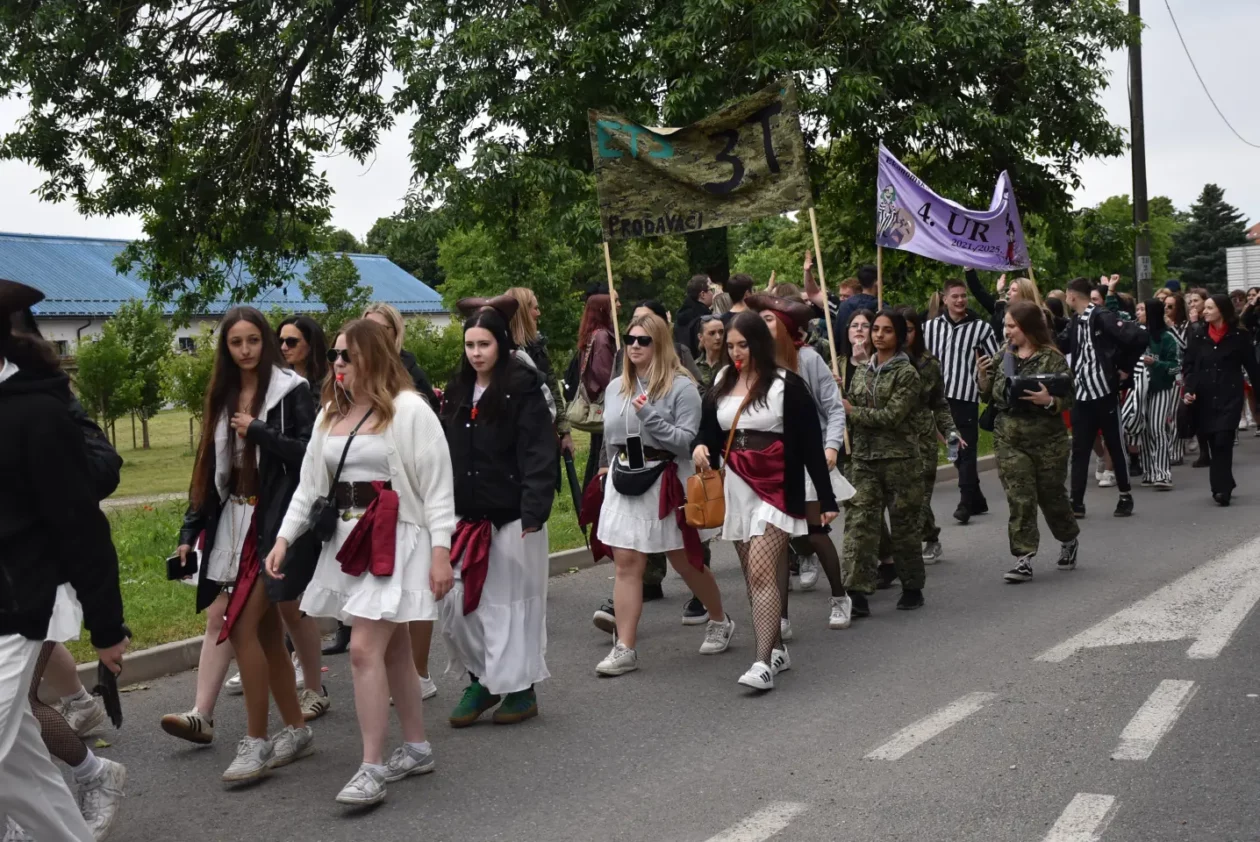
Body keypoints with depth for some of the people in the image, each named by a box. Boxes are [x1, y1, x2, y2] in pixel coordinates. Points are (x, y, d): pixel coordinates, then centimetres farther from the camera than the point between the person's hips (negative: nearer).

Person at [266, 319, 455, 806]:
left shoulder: (409, 408, -10)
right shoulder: (331, 413, 13)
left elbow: (437, 485, -12)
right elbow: (310, 482, 14)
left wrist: (440, 552, -16)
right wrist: (284, 537, 4)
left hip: (395, 540, -7)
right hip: (348, 540, 7)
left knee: (364, 649, -13)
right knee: (391, 649, 13)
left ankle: (372, 769, -6)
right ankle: (417, 748, 26)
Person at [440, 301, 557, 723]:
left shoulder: (523, 388, -8)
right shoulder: (458, 391, 11)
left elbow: (539, 454, -14)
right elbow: (447, 455, 14)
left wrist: (534, 512, -20)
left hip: (512, 516, -6)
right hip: (466, 516, 6)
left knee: (511, 603, 3)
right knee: (455, 604, 5)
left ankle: (520, 689, 18)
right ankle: (481, 678, 23)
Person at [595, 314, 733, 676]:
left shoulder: (681, 386, -9)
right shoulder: (616, 387, 8)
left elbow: (687, 441, -15)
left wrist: (651, 417, -24)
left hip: (665, 482, -4)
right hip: (624, 483, 4)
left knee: (685, 561, 10)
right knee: (627, 563, -2)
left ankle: (720, 622, 34)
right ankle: (624, 648, 0)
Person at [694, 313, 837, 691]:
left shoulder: (787, 385, -7)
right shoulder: (721, 384, 9)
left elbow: (810, 444, -6)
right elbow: (709, 430, 15)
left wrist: (826, 498, -7)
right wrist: (701, 447, -9)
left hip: (776, 489, -6)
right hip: (736, 489, 6)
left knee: (761, 574, -15)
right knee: (754, 577, 10)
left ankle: (763, 663, -16)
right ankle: (777, 649, 23)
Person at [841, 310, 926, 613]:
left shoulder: (906, 373, -6)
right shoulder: (862, 372, 12)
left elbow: (892, 416, -16)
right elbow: (850, 411, 17)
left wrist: (852, 411, -12)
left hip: (900, 459, -4)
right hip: (864, 459, 5)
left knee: (903, 526, 5)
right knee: (859, 524, -6)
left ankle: (912, 588, 21)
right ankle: (857, 592, -7)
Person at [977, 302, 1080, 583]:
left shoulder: (1052, 358, -8)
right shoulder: (1003, 356, 6)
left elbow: (1068, 400, -7)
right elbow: (989, 396, 10)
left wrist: (1049, 401, -27)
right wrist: (982, 376, -8)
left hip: (1047, 439, -3)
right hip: (1009, 439, 3)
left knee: (1052, 495, 11)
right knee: (1019, 500, -3)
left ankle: (1069, 541, 38)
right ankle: (1023, 559, -1)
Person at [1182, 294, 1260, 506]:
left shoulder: (1239, 337, 0)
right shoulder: (1197, 337, 7)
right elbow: (1189, 366, 6)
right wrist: (1189, 390, -8)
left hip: (1229, 397, -3)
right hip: (1205, 398, 3)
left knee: (1222, 441, -15)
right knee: (1213, 443, 6)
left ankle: (1221, 488, -12)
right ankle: (1224, 486, 18)